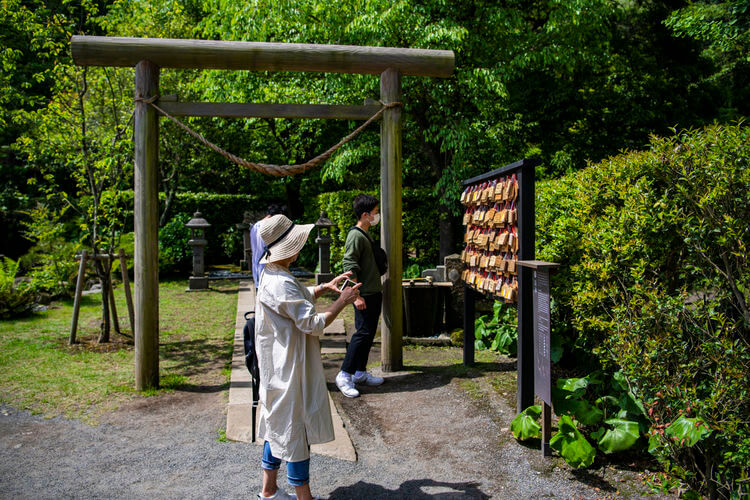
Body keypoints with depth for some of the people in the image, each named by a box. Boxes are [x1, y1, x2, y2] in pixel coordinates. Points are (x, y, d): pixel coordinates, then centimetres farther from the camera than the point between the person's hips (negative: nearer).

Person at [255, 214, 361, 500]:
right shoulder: (282, 283, -26)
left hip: (279, 366, 11)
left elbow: (298, 300, 24)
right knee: (295, 428, 2)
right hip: (290, 368, -11)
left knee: (278, 424, 19)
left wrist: (325, 287, 13)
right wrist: (341, 302, -15)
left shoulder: (271, 276, 8)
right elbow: (312, 323, -25)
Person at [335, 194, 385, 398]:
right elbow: (350, 267, -20)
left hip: (374, 293, 10)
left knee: (369, 334, 13)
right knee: (363, 333, -8)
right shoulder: (355, 236, -14)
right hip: (364, 295, -10)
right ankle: (344, 375, -1)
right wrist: (357, 295, -23)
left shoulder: (365, 235, 16)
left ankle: (360, 372, 22)